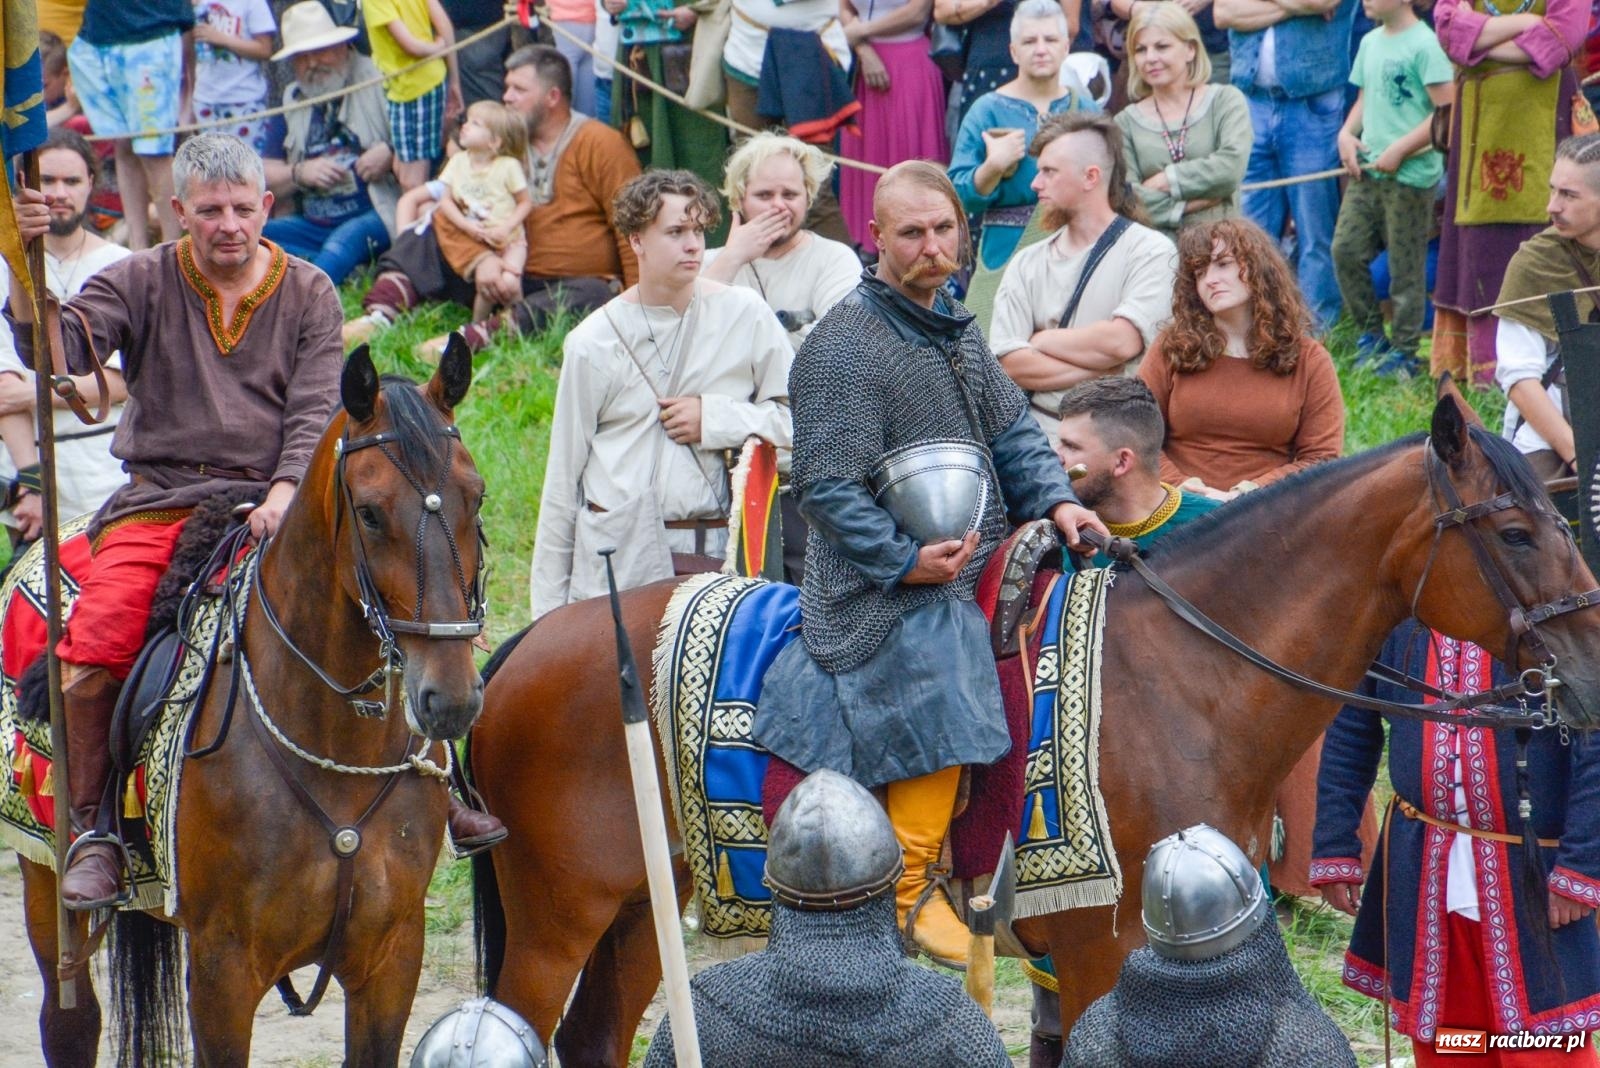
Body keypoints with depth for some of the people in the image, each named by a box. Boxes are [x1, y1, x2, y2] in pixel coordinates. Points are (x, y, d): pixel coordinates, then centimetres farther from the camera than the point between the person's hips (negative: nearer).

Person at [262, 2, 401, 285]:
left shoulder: (380, 83, -1)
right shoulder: (293, 100, 13)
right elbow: (267, 174, 14)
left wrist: (391, 157, -19)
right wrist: (300, 174, -7)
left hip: (376, 217, -6)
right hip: (314, 225, 6)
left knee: (343, 242, -36)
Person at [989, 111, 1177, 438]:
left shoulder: (1150, 250, 2)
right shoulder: (1027, 263, 14)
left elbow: (1120, 342, -12)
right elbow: (1010, 364, 2)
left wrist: (1041, 341, 2)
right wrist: (1101, 372, -7)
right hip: (1039, 433, 3)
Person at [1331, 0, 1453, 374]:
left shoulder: (1425, 45, -12)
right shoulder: (1370, 42, 13)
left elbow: (1447, 110, -16)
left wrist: (1400, 150, -18)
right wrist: (1347, 133, 3)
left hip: (1409, 175, -8)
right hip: (1367, 171, 8)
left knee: (1405, 269, 0)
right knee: (1346, 250, 5)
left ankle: (1403, 353, 9)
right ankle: (1371, 336, 19)